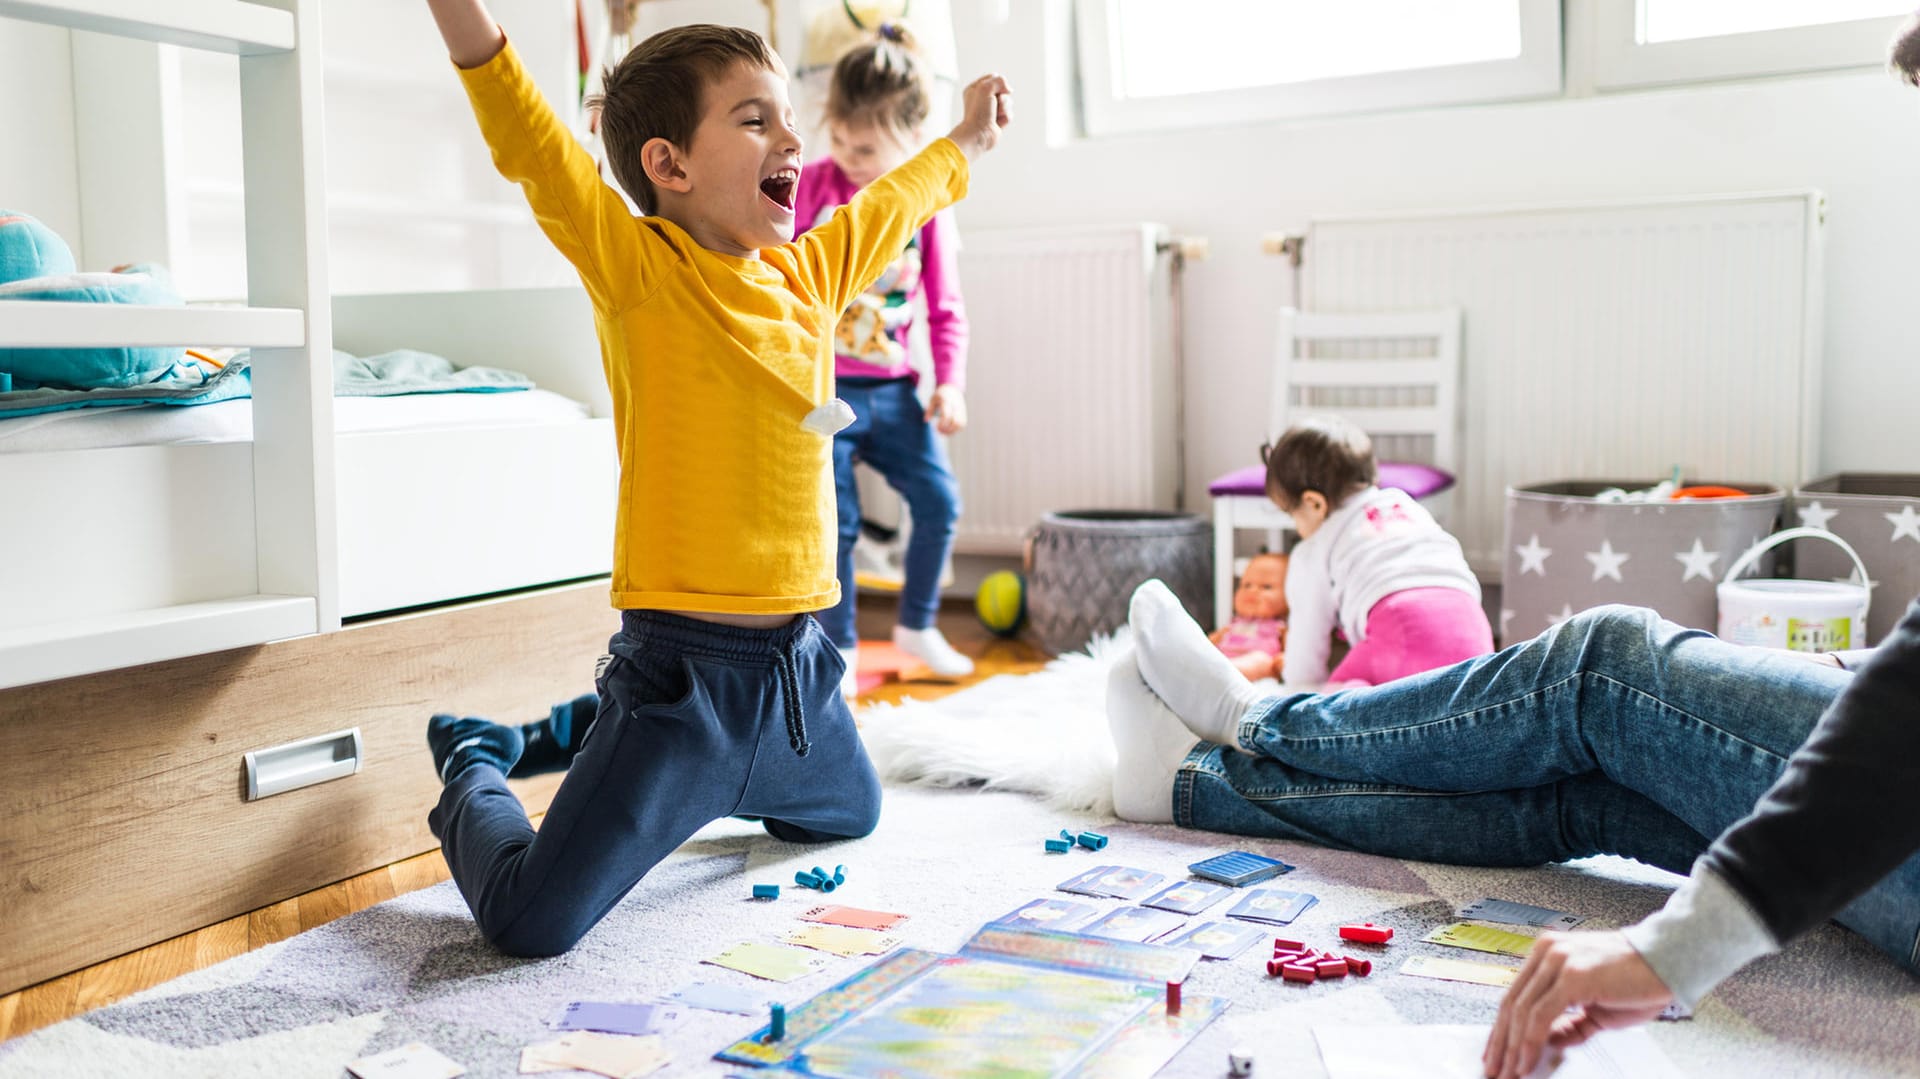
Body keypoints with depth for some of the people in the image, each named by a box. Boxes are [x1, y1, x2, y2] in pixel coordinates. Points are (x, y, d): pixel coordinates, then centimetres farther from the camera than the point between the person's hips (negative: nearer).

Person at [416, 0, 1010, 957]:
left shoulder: (810, 273, 8)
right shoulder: (638, 267, -11)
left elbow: (892, 204, 27)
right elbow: (535, 149, -25)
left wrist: (963, 143, 43)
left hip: (797, 663, 8)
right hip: (682, 666, -7)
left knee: (850, 815, 33)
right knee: (531, 923, -13)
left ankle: (583, 736, 43)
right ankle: (474, 776, 24)